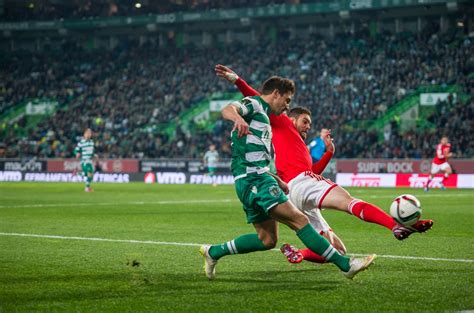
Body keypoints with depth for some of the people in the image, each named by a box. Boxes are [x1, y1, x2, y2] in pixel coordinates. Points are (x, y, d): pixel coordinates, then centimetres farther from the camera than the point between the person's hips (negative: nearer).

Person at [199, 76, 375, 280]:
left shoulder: (262, 116, 28)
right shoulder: (254, 105, -1)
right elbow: (227, 110, -24)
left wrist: (277, 180, 26)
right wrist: (237, 117, -47)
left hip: (253, 181, 11)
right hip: (254, 179, -11)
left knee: (267, 239, 10)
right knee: (299, 220, -16)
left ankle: (213, 252, 17)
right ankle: (345, 264, -21)